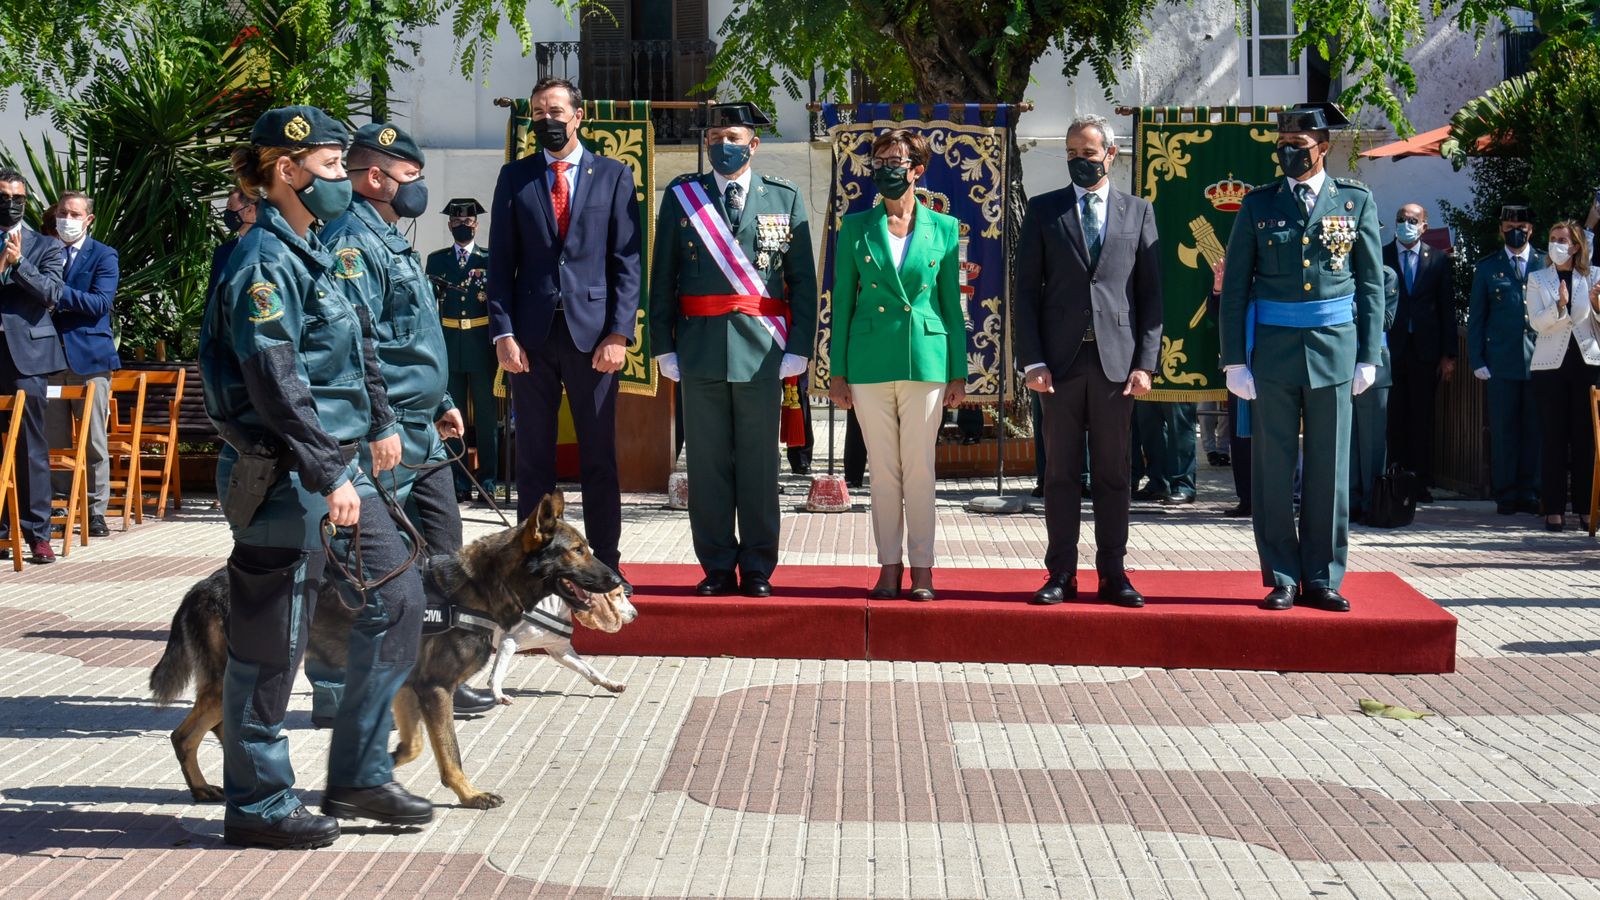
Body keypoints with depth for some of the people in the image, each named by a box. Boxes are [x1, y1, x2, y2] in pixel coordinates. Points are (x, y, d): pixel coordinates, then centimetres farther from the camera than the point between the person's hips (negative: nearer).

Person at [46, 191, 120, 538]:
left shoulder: (103, 256, 1)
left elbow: (100, 302, -12)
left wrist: (58, 293, -19)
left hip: (88, 356, -4)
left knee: (94, 441, 0)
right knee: (55, 440, 6)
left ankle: (96, 510, 5)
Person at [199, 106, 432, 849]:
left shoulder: (312, 251, 13)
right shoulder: (264, 263, -16)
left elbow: (357, 347, 24)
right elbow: (277, 385, -23)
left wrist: (380, 423, 26)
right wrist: (328, 477, -25)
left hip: (334, 462, 10)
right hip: (285, 477, -10)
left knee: (397, 594, 12)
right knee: (271, 642, 0)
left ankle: (359, 776, 19)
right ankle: (258, 806, 13)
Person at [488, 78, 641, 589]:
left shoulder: (614, 176, 6)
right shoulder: (515, 177, 9)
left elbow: (626, 260, 2)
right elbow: (501, 261, 6)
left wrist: (619, 333, -8)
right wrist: (503, 332, -5)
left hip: (592, 332, -1)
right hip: (530, 334, 1)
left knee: (600, 456, 4)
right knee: (533, 457, 6)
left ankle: (606, 564, 11)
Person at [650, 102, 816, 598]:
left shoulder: (785, 198, 7)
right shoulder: (681, 196, 8)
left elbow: (803, 281, 6)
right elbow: (662, 278, 8)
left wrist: (798, 350, -2)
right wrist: (664, 347, 1)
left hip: (762, 350, -1)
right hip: (700, 348, 1)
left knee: (759, 464, 3)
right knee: (707, 463, 3)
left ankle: (758, 570, 11)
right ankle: (718, 568, 11)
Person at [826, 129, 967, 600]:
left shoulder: (943, 228, 6)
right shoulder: (855, 227, 6)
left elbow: (952, 304, 8)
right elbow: (841, 301, 7)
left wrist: (958, 373, 5)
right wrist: (837, 371, 2)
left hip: (925, 360, 0)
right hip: (870, 361, 1)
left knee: (920, 468, 2)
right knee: (883, 469, 5)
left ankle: (922, 567, 9)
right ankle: (889, 565, 13)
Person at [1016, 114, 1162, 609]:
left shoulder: (1138, 211, 10)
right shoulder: (1044, 210, 8)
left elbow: (1151, 292, 7)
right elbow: (1026, 289, 5)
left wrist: (1145, 362, -2)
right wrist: (1032, 360, -5)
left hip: (1116, 359, 0)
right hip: (1061, 359, 0)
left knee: (1114, 472, 5)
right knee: (1062, 471, 3)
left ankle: (1113, 573, 11)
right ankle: (1061, 574, 8)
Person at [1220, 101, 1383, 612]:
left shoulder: (1356, 201, 6)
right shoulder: (1258, 205, 5)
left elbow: (1371, 284, 7)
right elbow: (1235, 288, 5)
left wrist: (1369, 356, 1)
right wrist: (1234, 360, -2)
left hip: (1333, 348, 0)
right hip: (1272, 348, 0)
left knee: (1329, 470, 4)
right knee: (1272, 471, 2)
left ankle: (1322, 579, 12)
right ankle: (1282, 579, 10)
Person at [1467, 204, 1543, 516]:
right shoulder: (1487, 268, 8)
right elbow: (1476, 317, 8)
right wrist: (1477, 361, 0)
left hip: (1539, 360, 0)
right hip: (1501, 360, 0)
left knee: (1534, 429, 3)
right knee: (1503, 429, 1)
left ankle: (1530, 493, 11)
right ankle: (1505, 495, 8)